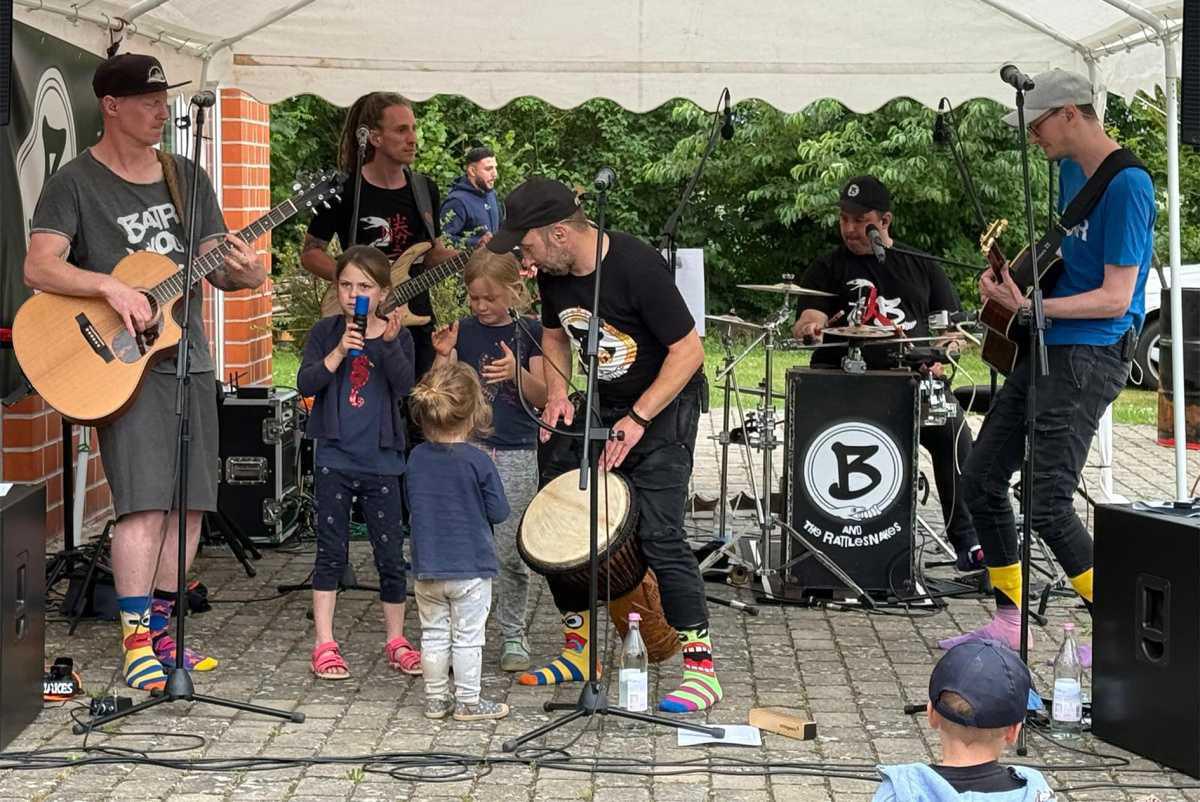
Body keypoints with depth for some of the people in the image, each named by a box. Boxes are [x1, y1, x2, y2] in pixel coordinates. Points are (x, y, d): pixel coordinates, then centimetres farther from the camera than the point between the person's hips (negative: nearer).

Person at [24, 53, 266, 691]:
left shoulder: (187, 178, 13)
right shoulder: (75, 183, -4)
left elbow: (216, 265, 14)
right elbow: (39, 267, -15)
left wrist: (242, 272, -9)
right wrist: (110, 287, -28)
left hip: (189, 359, 6)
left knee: (189, 502, 6)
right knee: (145, 500, -14)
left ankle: (160, 632, 17)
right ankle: (135, 643, -7)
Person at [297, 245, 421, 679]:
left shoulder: (396, 335, 2)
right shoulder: (326, 332, 3)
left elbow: (404, 386, -14)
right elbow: (305, 383, -9)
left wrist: (389, 342, -27)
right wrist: (339, 352, -21)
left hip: (381, 461, 1)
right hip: (334, 458, 0)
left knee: (391, 554, 6)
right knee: (331, 551, 3)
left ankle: (396, 641, 20)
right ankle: (324, 644, 8)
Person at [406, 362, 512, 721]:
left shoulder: (417, 457, -3)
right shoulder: (477, 461, -17)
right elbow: (499, 512, -10)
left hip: (427, 567, 4)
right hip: (471, 567, -4)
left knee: (434, 635, 14)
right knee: (467, 637, 5)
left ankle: (435, 699, 21)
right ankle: (468, 701, 12)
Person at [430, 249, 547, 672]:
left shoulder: (530, 332, 2)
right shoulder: (462, 331, 6)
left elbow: (541, 397, -1)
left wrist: (517, 372, -19)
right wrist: (443, 355, -13)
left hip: (516, 453, -1)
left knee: (509, 550, 1)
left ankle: (513, 635, 15)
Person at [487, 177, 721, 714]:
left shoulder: (636, 266, -26)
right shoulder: (553, 272, -5)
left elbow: (688, 351, -22)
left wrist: (637, 420, -25)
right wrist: (557, 392, -5)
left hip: (663, 406, -7)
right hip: (599, 405, 8)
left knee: (658, 533, -18)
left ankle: (702, 669, -12)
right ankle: (580, 650, 19)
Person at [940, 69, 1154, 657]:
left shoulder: (1127, 185, -17)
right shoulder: (1071, 168, 12)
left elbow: (1115, 297, -20)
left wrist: (1031, 305, -27)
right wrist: (1015, 270, 9)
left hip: (1090, 355, -10)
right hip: (1045, 349, 10)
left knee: (1048, 507, -13)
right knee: (980, 481, 11)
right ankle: (1009, 622, 22)